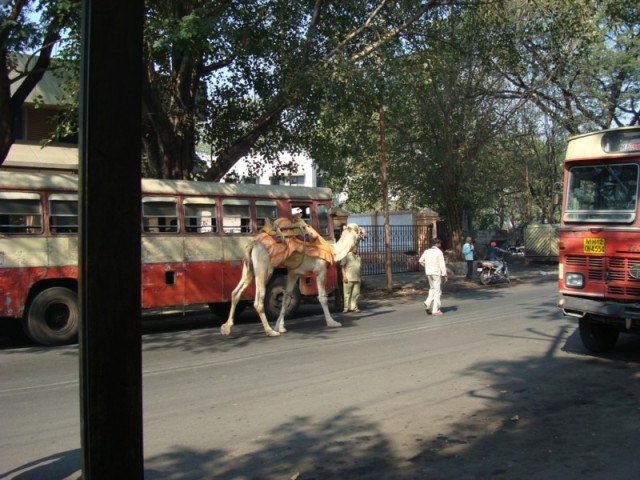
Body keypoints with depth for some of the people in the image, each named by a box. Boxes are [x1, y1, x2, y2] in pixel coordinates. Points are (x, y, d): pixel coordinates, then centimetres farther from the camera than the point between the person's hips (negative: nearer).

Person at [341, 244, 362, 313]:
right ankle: (346, 308, -1)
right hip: (348, 278, -5)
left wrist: (359, 276, 15)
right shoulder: (347, 256, 1)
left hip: (357, 278, 5)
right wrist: (344, 276, -11)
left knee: (356, 293, 2)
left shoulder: (359, 257, 18)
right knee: (347, 293, -4)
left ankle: (354, 307, 8)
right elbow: (342, 266, -3)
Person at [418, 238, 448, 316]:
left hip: (428, 273, 6)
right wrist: (445, 275, -10)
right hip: (437, 273, -6)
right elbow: (442, 264, -13)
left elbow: (420, 261, 9)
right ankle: (435, 310, 3)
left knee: (432, 289, 20)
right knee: (437, 291, 2)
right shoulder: (439, 252, -11)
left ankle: (428, 304, 2)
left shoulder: (427, 251, 6)